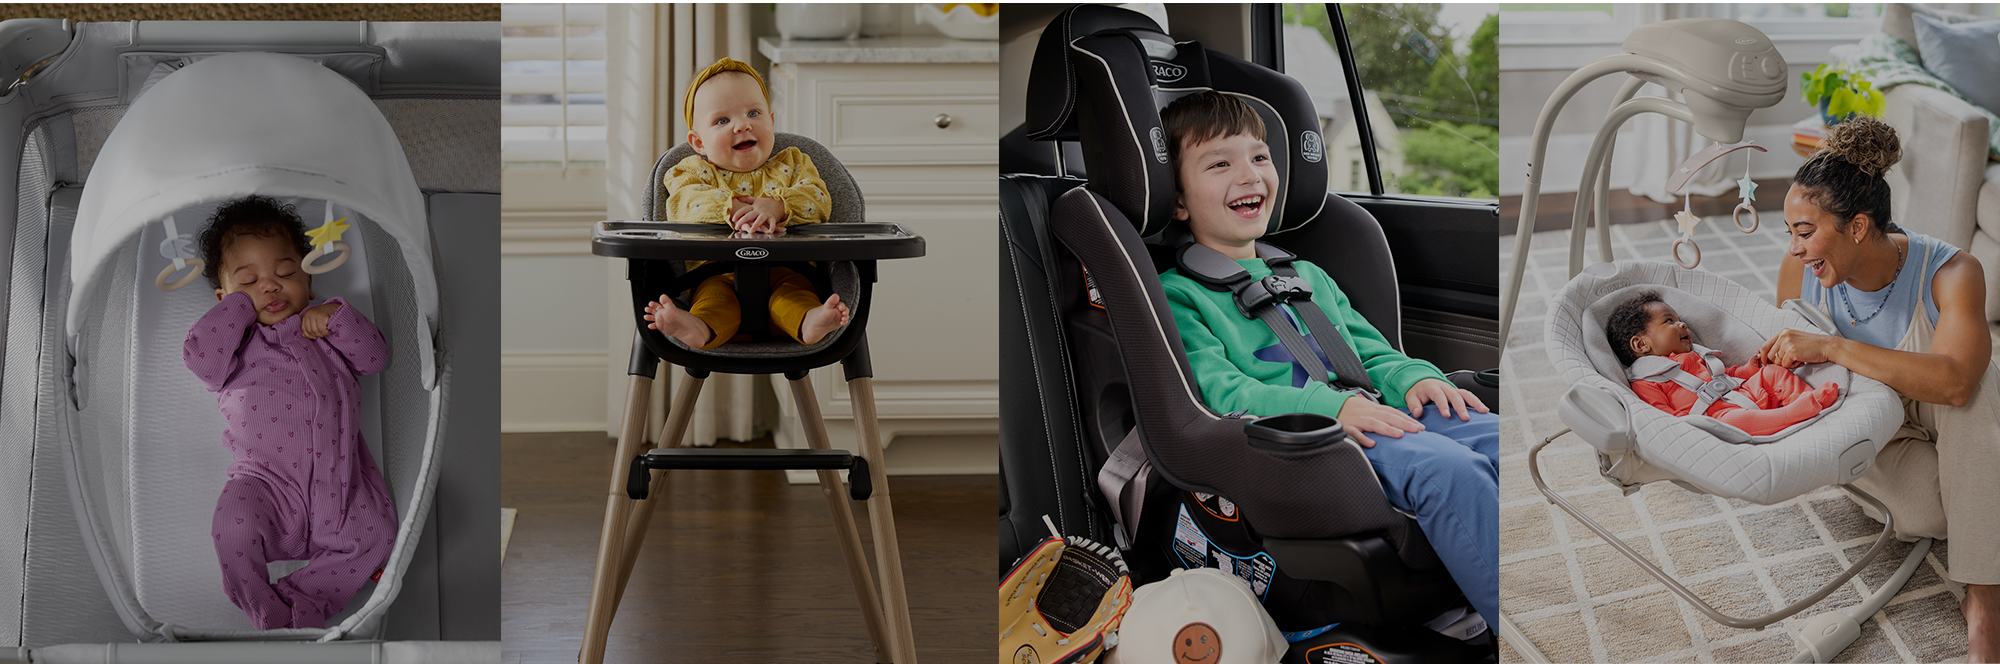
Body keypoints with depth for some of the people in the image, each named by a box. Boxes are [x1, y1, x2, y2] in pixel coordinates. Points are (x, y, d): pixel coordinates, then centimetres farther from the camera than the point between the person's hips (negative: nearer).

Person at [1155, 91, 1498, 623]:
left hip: (1371, 419, 8)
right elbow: (1217, 391, -9)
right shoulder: (1176, 295, 4)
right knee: (1446, 467, -33)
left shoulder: (1306, 277, 29)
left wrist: (1413, 379, 3)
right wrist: (1328, 407, -23)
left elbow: (1370, 352, 29)